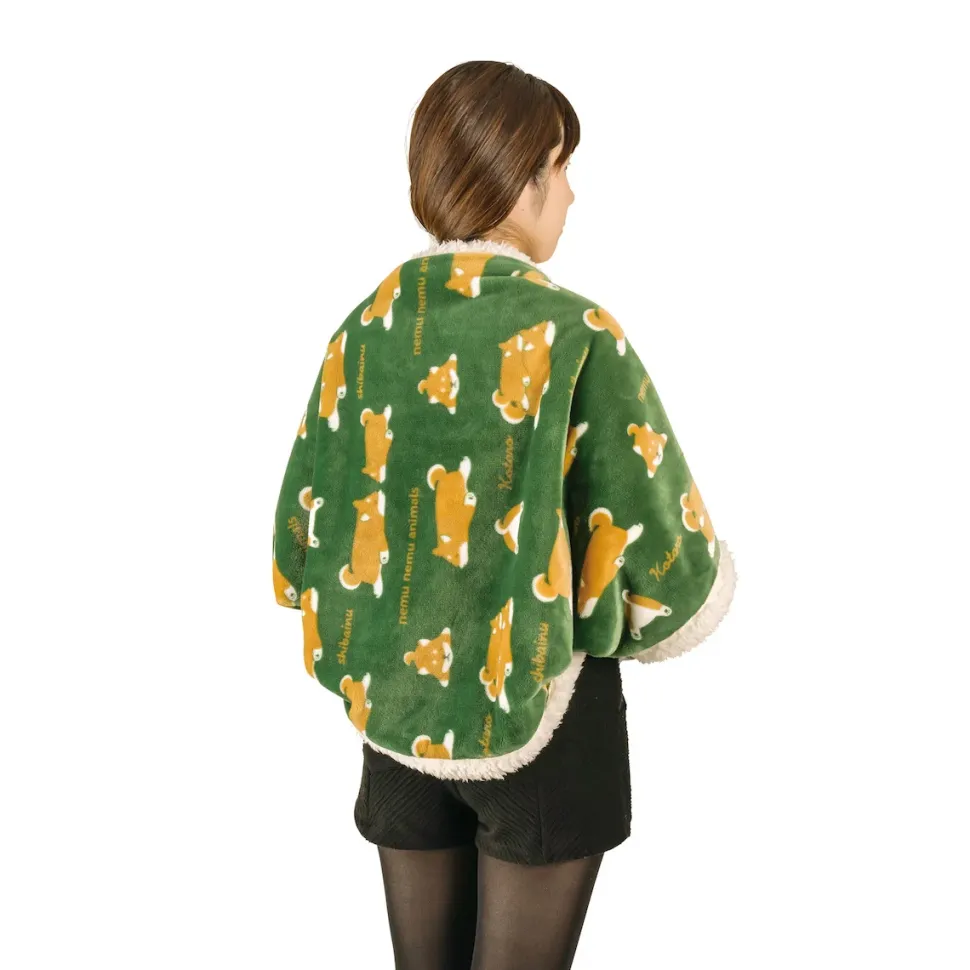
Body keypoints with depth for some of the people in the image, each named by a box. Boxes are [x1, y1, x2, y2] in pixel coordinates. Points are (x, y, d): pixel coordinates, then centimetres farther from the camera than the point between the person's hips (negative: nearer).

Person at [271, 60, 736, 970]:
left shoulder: (362, 331, -3)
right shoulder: (574, 334, -17)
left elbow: (300, 548, 1)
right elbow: (664, 561, -14)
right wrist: (686, 587, 9)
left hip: (398, 702, 5)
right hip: (539, 714, -4)